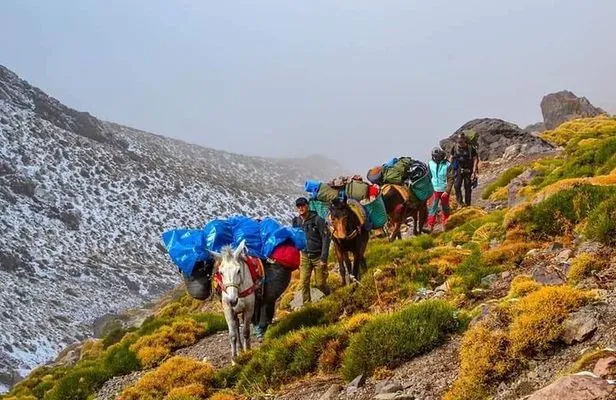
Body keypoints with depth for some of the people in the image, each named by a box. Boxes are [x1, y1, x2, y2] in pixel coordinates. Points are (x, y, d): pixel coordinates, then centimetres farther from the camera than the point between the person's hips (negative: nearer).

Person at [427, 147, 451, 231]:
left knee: (445, 208, 15)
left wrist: (447, 191, -15)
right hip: (434, 190, 1)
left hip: (444, 190, -1)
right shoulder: (430, 163, -2)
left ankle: (445, 224, 32)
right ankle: (430, 226, 0)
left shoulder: (447, 165, -12)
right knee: (433, 208, -2)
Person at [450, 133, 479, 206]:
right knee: (457, 185, -16)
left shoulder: (471, 149, -12)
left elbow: (475, 160, -8)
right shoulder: (454, 148, -2)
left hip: (468, 171, -2)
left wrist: (474, 172, -13)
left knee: (468, 188, 4)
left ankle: (467, 204, 15)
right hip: (459, 170, 2)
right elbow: (451, 159, 10)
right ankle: (459, 200, 4)